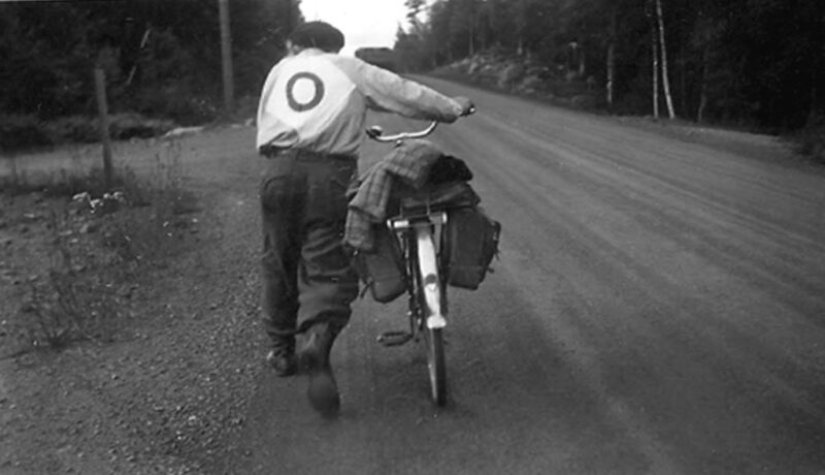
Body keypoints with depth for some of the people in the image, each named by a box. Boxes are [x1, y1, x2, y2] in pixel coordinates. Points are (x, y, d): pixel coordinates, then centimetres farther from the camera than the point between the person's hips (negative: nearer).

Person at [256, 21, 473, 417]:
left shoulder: (280, 69, 24)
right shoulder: (348, 68, 15)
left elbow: (264, 123, 19)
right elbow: (403, 92, 15)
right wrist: (451, 108, 25)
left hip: (279, 169, 3)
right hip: (330, 172, -3)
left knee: (279, 263, 15)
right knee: (328, 265, -2)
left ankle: (281, 351, 25)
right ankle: (318, 338, -29)